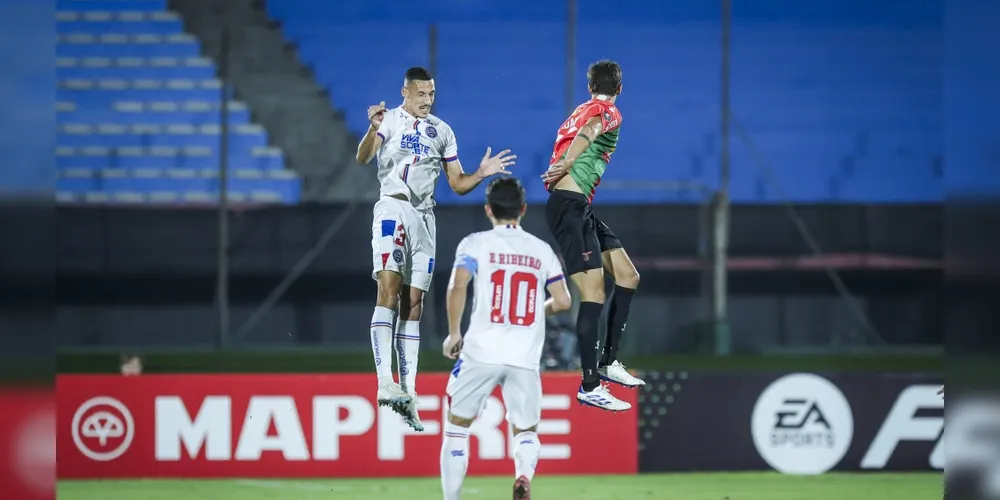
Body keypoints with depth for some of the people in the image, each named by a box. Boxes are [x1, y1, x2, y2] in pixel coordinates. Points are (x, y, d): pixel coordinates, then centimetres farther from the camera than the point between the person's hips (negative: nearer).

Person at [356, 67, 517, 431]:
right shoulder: (389, 121, 0)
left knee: (413, 303, 5)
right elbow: (363, 158, -18)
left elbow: (458, 184, 18)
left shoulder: (442, 132, 16)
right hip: (393, 207, -6)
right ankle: (385, 382, -29)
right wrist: (373, 129, -37)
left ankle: (407, 392, 6)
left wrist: (481, 173, -2)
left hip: (424, 216, 6)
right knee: (389, 288, -20)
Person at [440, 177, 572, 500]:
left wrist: (453, 333, -3)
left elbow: (457, 286, -14)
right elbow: (562, 301, 8)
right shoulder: (542, 250, 11)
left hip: (481, 352, -2)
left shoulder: (476, 244, 1)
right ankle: (524, 474, -19)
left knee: (457, 424, 13)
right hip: (525, 358, 2)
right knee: (526, 430, 14)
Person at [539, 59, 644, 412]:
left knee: (628, 277, 13)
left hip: (580, 209, 10)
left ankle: (608, 363, 19)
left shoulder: (583, 110, 22)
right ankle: (590, 386, -15)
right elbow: (588, 132, -25)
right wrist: (568, 165, -35)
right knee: (594, 292, -13)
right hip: (570, 206, -10)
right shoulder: (609, 114, -6)